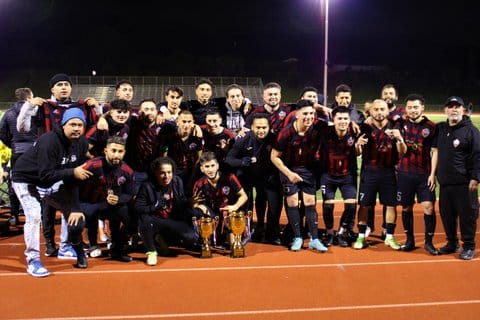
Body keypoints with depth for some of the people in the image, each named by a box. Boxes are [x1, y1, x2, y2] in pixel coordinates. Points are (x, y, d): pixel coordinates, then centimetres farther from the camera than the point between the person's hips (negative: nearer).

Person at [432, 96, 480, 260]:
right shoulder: (440, 129, 12)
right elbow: (435, 150, 21)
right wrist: (435, 173, 12)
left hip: (464, 183, -6)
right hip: (444, 182, 6)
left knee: (467, 214, -1)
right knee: (446, 214, 12)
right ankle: (452, 243, 27)